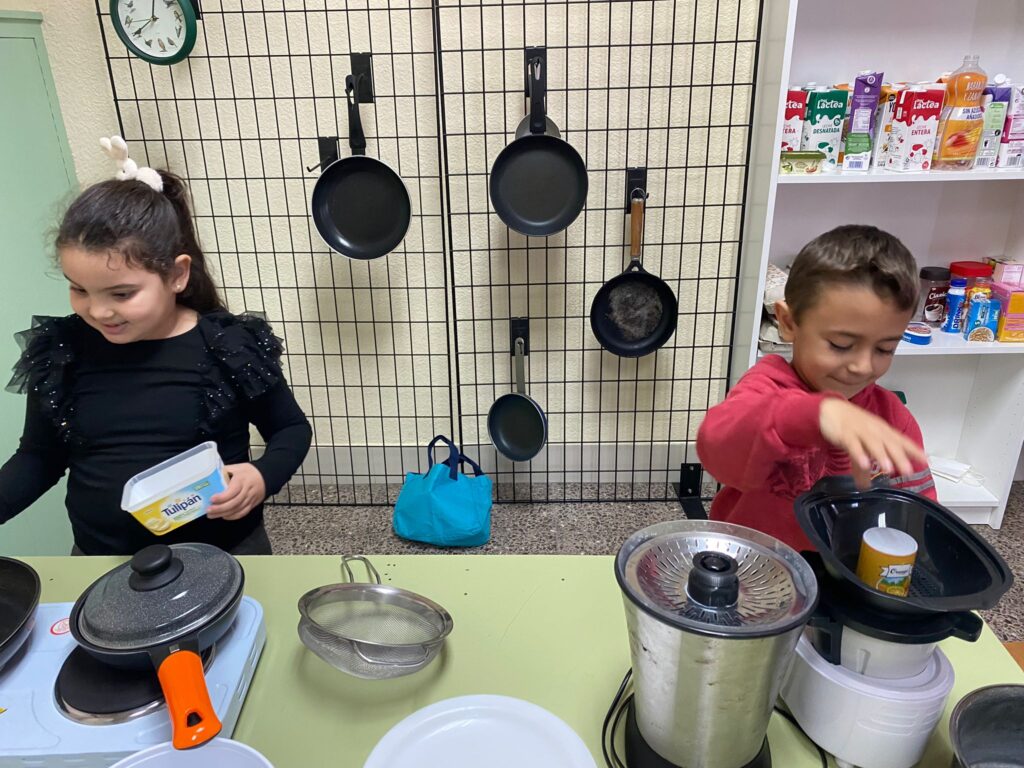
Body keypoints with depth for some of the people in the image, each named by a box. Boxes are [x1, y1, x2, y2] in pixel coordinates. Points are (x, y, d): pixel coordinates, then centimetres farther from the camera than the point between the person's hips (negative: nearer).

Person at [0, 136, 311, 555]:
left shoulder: (232, 346, -16)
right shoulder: (60, 352, -6)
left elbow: (292, 428, -3)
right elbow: (39, 458, 7)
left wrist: (262, 477, -21)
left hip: (224, 553, -2)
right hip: (100, 562, 3)